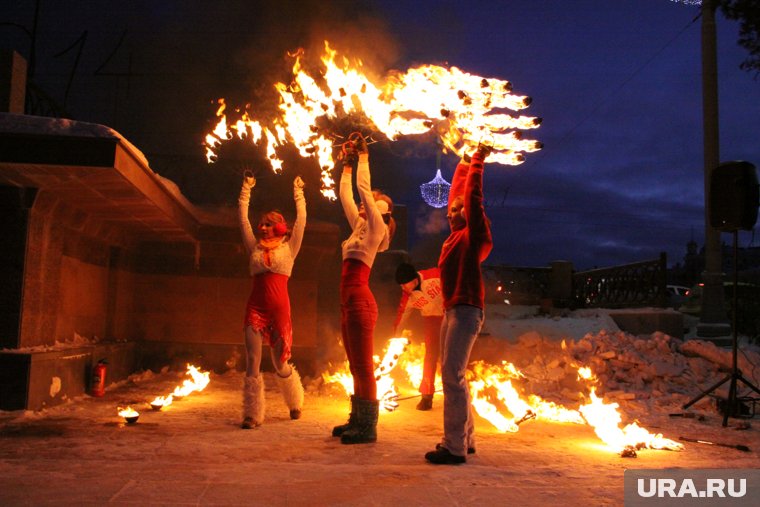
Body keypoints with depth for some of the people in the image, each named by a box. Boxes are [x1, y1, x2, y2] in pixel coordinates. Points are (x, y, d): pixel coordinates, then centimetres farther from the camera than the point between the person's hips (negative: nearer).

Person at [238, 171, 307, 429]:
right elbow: (242, 218, 14)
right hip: (255, 308, 2)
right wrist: (246, 189, 16)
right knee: (252, 363, -5)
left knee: (281, 364, 8)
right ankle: (252, 415, 2)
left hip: (279, 308, -2)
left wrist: (298, 192, 7)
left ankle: (295, 403, 33)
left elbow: (301, 220, 2)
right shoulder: (255, 247, 13)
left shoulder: (288, 248, 6)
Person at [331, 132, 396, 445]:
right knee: (356, 367, 13)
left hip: (360, 300, -9)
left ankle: (368, 428, 0)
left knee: (364, 366, -5)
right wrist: (347, 165, 27)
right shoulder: (360, 225, 19)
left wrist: (363, 156, 1)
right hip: (350, 301, 9)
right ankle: (357, 420, 22)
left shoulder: (377, 226, -2)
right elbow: (345, 195, 25)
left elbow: (363, 187, -7)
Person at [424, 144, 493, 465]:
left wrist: (478, 161, -3)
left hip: (466, 311, -9)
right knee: (454, 375, 12)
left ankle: (455, 447, -11)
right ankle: (465, 439, 21)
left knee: (452, 375, -14)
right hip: (451, 310, 9)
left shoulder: (473, 235, -3)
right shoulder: (457, 235, 17)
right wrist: (463, 165, 34)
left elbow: (472, 197, -10)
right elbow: (456, 195, 27)